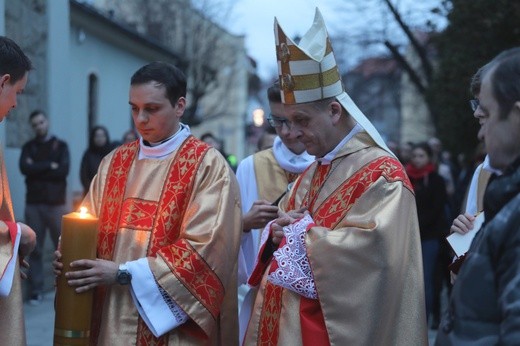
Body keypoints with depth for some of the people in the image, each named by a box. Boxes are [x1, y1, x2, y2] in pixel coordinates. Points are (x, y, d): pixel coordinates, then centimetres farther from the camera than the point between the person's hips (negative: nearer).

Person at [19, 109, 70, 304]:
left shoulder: (60, 146, 8)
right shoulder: (28, 147, 11)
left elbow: (63, 170, -9)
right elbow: (25, 168, -8)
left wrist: (37, 169, -8)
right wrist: (49, 166, -10)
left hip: (56, 204, -1)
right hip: (33, 204, 1)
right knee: (35, 248, 1)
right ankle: (36, 290, 6)